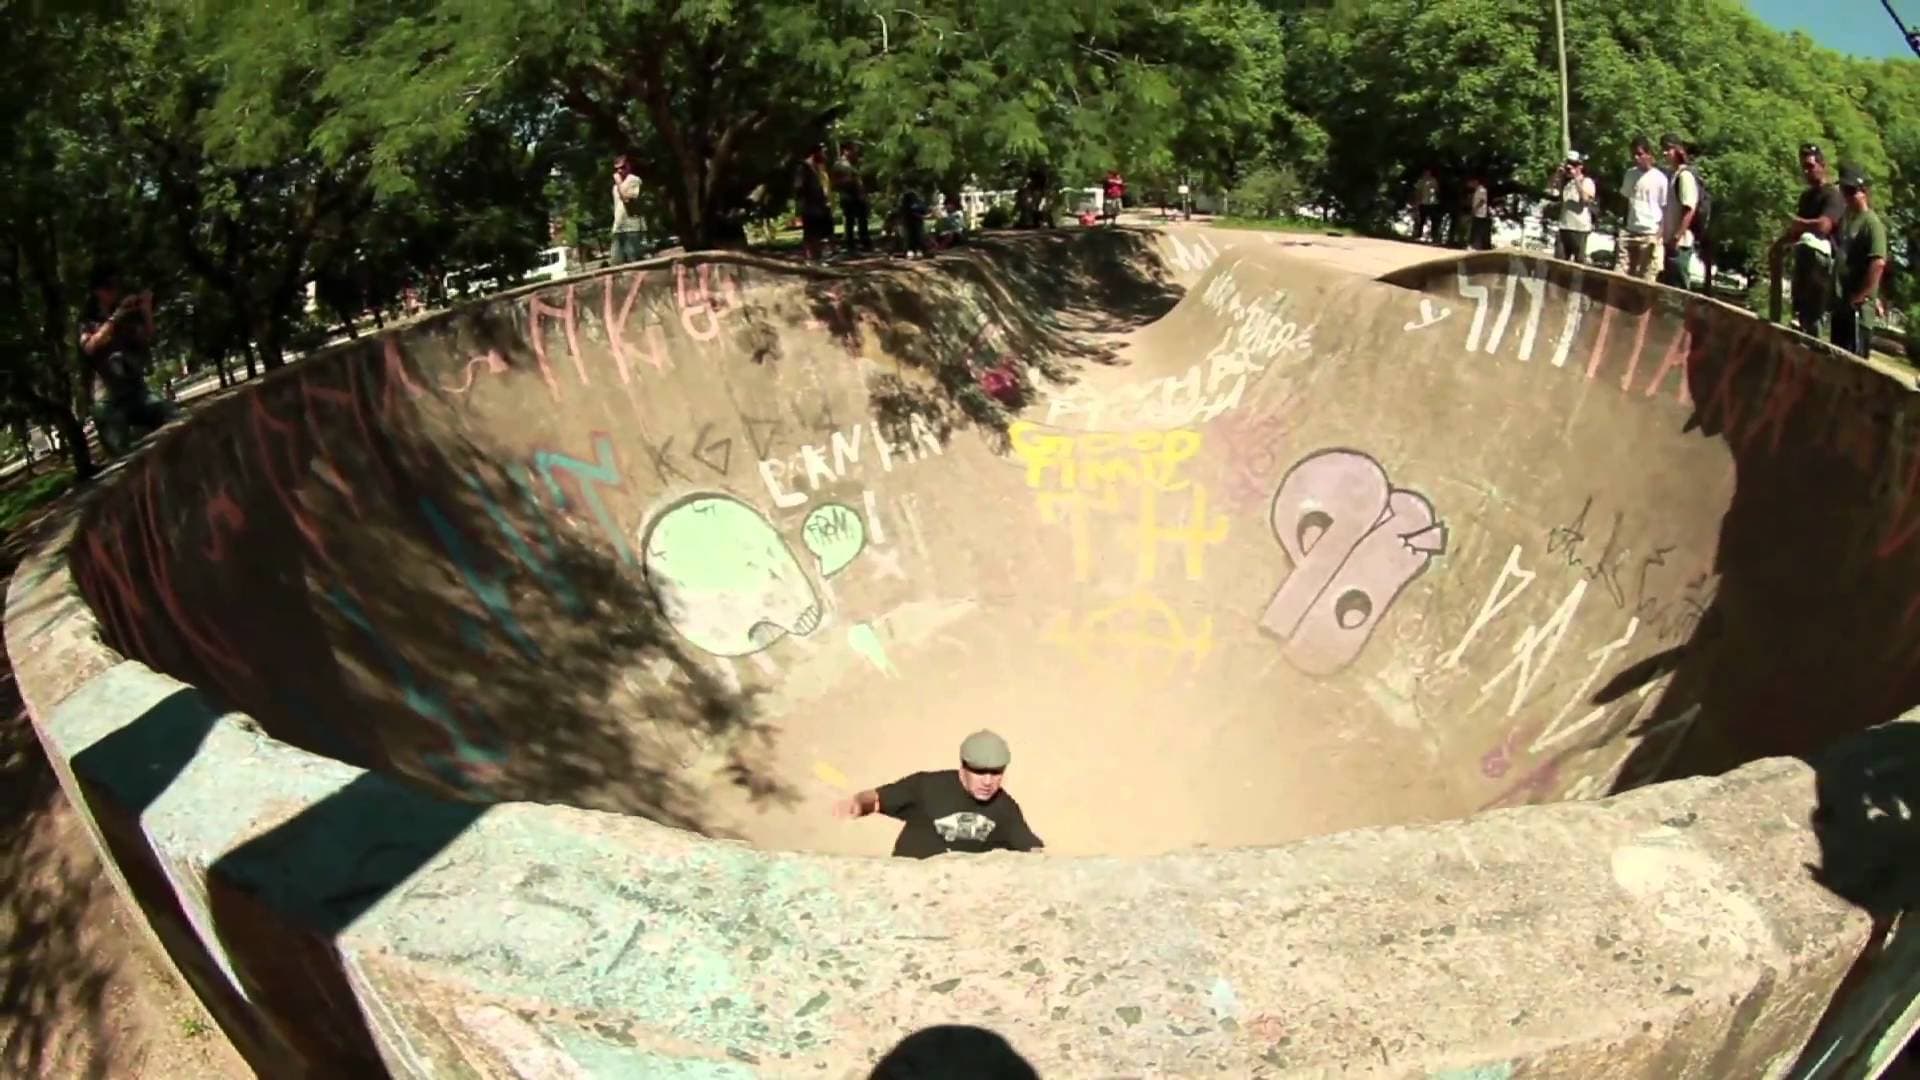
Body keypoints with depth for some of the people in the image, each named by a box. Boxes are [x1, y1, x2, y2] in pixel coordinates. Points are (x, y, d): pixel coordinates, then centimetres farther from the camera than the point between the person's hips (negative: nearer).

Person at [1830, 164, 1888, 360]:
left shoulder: (1871, 222, -10)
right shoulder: (1846, 219, 15)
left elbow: (1878, 263, -21)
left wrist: (1860, 296, -17)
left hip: (1858, 307, -9)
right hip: (1840, 303, 9)